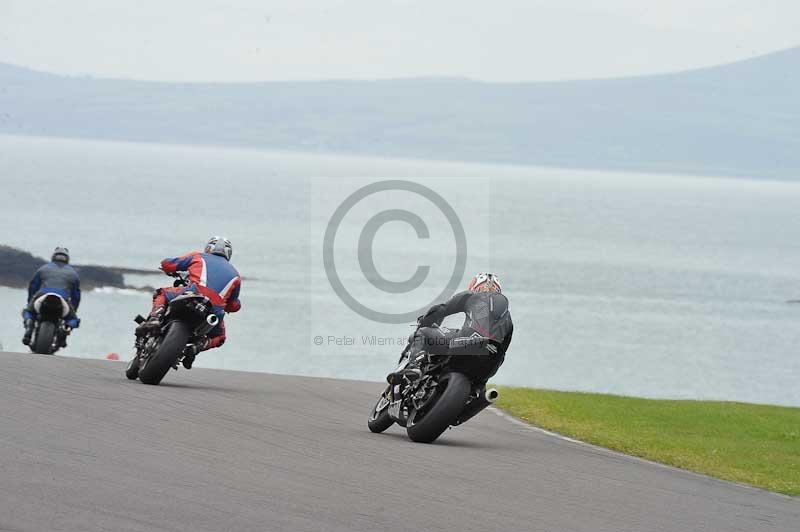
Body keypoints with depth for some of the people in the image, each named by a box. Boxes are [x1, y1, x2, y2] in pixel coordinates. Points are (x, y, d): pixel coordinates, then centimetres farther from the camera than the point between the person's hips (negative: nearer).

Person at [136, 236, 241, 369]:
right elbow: (234, 306, 29)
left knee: (161, 294, 25)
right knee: (219, 338, 29)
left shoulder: (198, 257, 23)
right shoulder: (235, 275, 29)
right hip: (216, 308, 1)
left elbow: (166, 264, 22)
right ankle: (196, 347, -2)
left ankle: (155, 318, -6)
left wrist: (172, 272, 46)